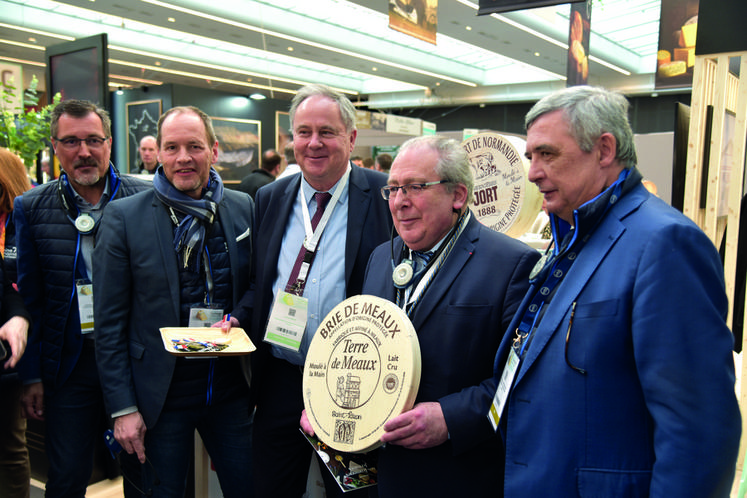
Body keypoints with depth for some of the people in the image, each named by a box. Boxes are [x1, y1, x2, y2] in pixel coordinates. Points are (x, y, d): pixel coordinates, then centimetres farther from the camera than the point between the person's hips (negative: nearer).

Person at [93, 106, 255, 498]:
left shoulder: (244, 209, 0)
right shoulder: (124, 216, -7)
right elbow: (109, 322, -6)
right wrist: (122, 407, -7)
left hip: (232, 390, 2)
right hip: (161, 396, -2)